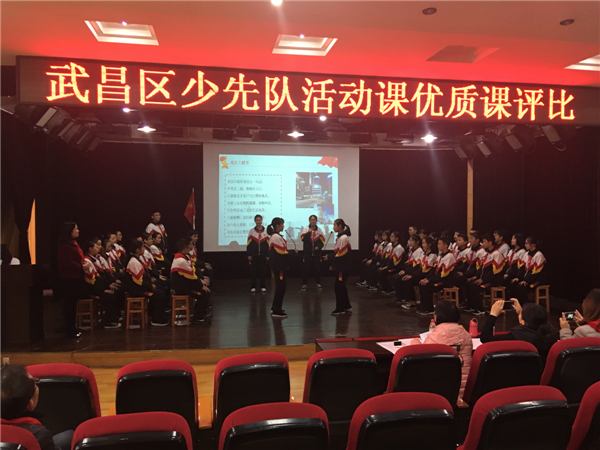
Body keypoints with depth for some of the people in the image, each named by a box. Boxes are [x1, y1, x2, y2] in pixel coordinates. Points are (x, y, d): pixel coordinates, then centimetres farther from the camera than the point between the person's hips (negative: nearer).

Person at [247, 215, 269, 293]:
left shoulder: (266, 231, 5)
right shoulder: (251, 231, 3)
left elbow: (268, 244, 5)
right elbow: (249, 244, 2)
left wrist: (267, 255, 0)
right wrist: (249, 255, -4)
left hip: (263, 254, 1)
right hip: (253, 255, -1)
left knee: (262, 270, 5)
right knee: (253, 271, 2)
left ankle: (263, 286, 15)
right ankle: (253, 287, 11)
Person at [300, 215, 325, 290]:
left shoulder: (319, 230, 6)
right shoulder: (306, 229, 2)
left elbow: (322, 241, 3)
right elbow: (303, 239, -12)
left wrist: (319, 246, -14)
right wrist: (309, 232, -20)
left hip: (317, 252, 1)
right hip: (307, 252, -1)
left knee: (317, 268, 6)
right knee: (307, 268, -1)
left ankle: (318, 283, 18)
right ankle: (304, 284, 8)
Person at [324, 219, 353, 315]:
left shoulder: (344, 238, -17)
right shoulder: (340, 237, 13)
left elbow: (341, 254, -19)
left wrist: (329, 258, -10)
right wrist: (333, 264, 13)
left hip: (343, 267, -10)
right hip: (340, 267, 10)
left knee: (338, 287, -3)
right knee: (341, 287, 15)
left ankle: (340, 309, 6)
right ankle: (347, 307, 24)